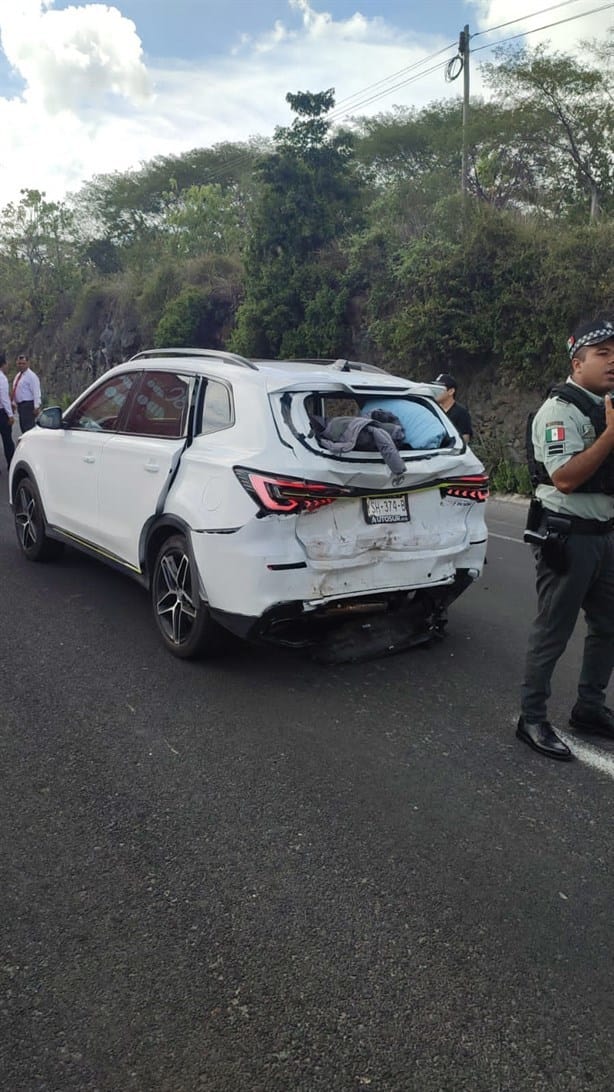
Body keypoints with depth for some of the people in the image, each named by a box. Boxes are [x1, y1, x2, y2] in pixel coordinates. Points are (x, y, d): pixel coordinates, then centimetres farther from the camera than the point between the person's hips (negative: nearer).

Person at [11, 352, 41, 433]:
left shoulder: (31, 376, -13)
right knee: (23, 428, 12)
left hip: (28, 405, -9)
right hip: (20, 405, 9)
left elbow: (36, 392, -19)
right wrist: (14, 403, 20)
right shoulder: (18, 375, 15)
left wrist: (36, 407, -24)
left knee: (28, 428, -13)